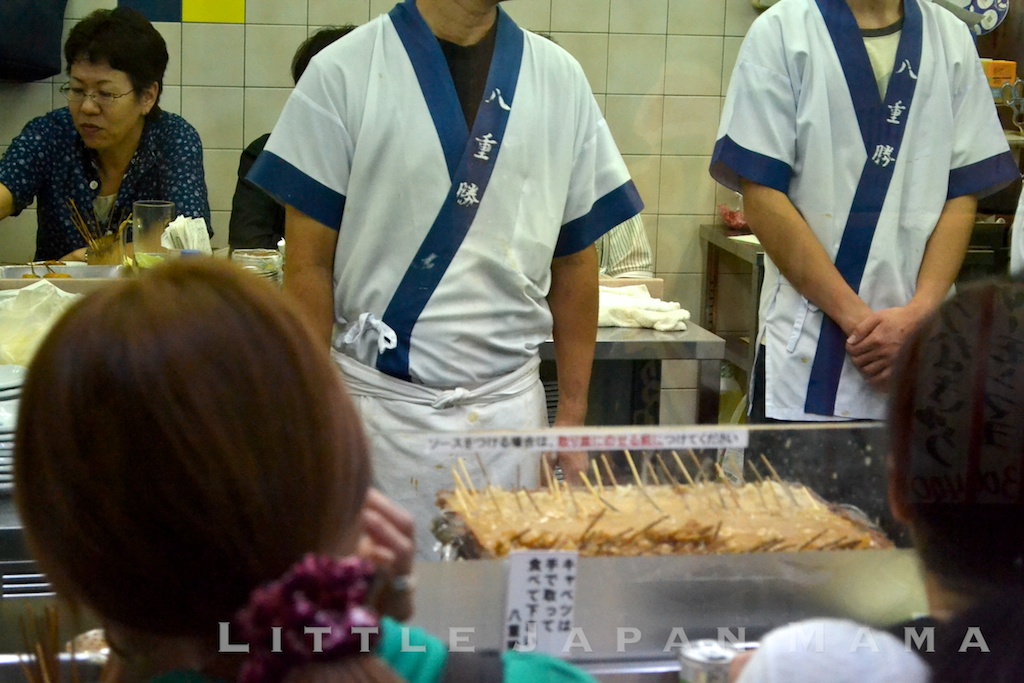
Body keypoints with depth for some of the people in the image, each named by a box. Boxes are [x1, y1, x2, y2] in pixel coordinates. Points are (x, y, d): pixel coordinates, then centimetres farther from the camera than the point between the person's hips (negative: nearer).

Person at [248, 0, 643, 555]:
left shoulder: (560, 79, 6)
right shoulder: (344, 72, -3)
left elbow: (574, 262, 8)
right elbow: (310, 264, -3)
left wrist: (573, 416, 5)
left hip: (507, 405, 2)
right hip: (377, 402, -2)